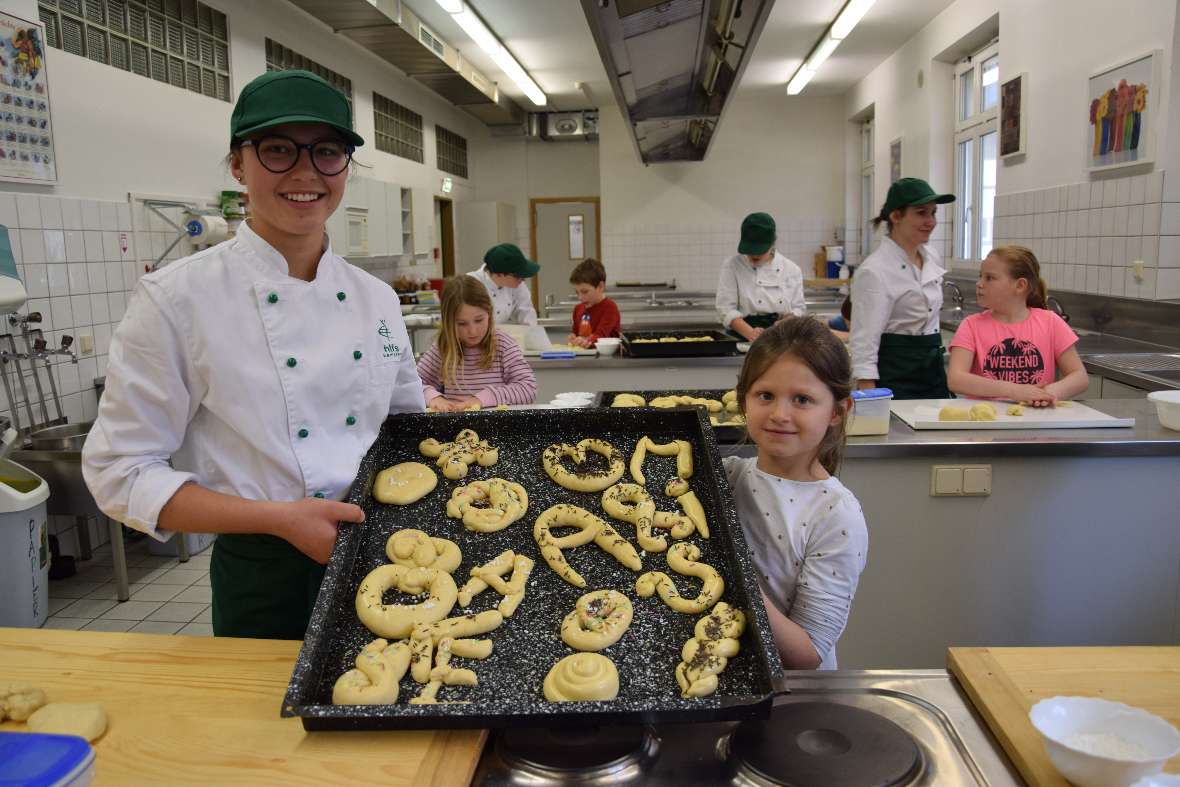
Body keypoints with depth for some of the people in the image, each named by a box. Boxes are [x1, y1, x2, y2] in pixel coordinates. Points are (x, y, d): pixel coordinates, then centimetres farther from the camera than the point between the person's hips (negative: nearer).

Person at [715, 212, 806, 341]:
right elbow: (726, 309, -4)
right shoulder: (732, 266, 3)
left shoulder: (791, 269, 10)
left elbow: (799, 308, 12)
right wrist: (750, 333, -19)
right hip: (744, 341, -2)